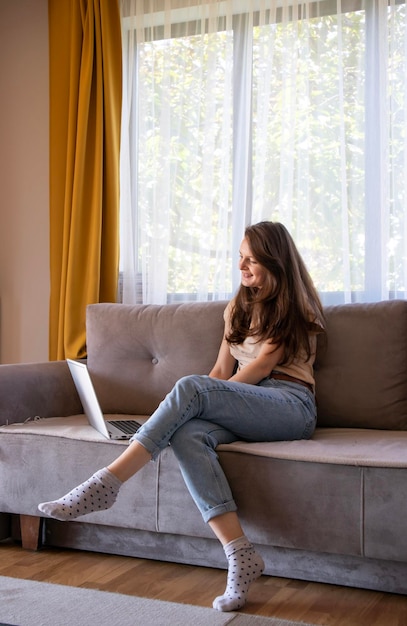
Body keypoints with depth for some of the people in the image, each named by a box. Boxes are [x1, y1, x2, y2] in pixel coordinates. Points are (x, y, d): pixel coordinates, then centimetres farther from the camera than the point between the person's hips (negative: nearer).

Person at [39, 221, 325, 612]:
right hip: (247, 410, 6)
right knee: (188, 435, -31)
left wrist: (198, 397, -8)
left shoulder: (293, 307, 4)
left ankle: (105, 484, -31)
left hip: (292, 406, -6)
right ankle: (240, 557, -39)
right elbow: (222, 371, 17)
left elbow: (261, 365, -6)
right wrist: (194, 405, -2)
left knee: (191, 387, -31)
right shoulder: (238, 308, 25)